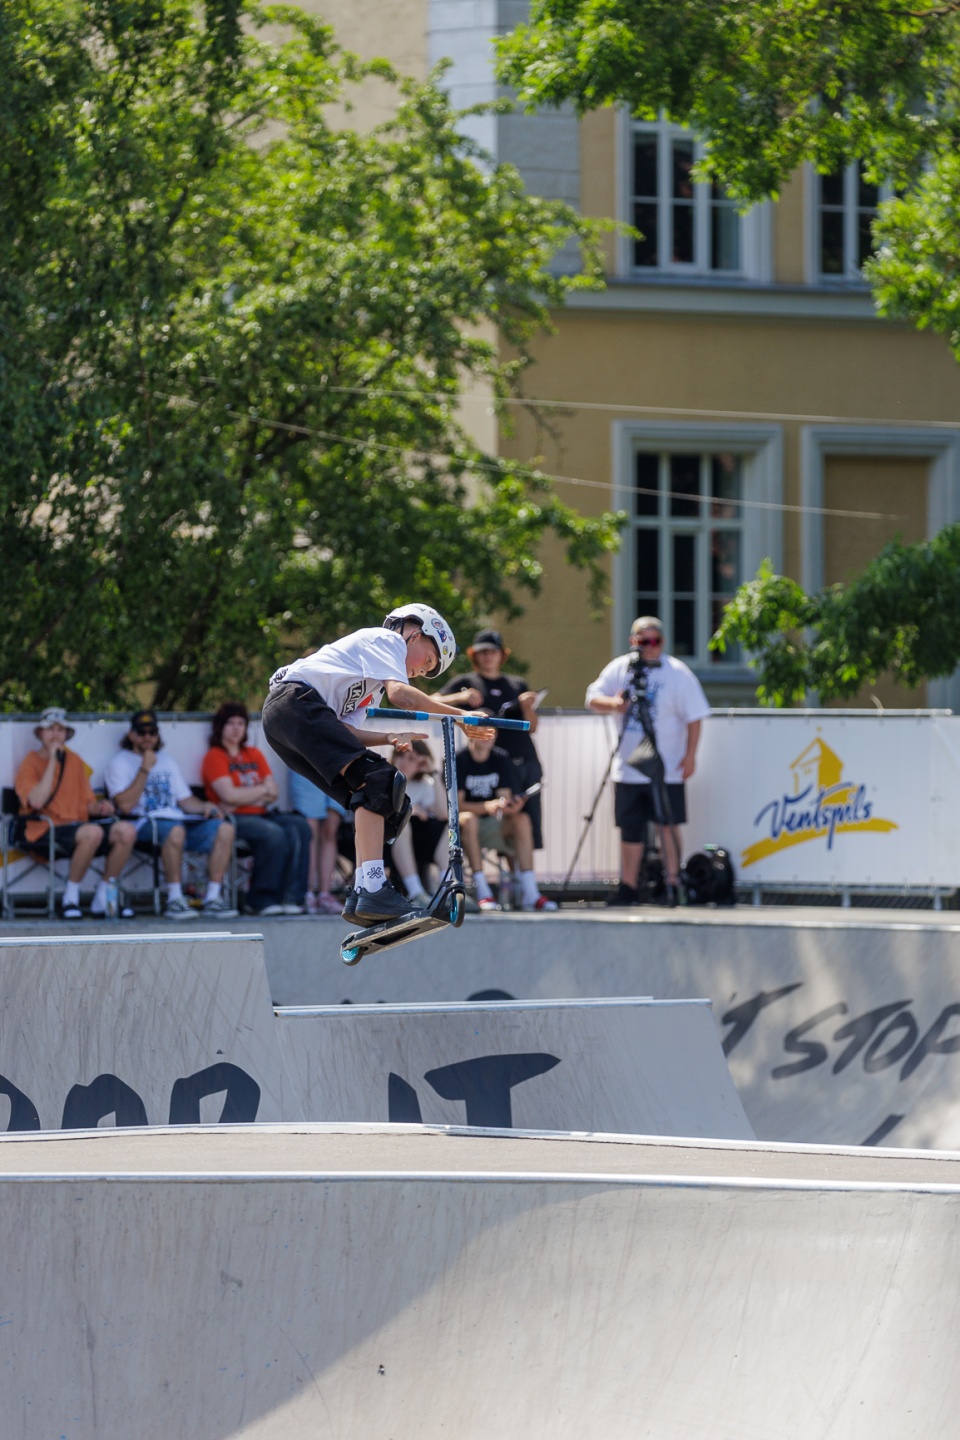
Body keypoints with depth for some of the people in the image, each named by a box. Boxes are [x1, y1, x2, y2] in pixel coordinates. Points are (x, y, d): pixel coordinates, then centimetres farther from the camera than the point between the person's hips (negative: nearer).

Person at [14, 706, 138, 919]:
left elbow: (88, 802, 18)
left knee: (126, 830, -20)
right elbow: (37, 802, -17)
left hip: (77, 825, 6)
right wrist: (53, 761, -12)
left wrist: (100, 806, -7)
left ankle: (102, 897, -7)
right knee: (93, 832, -36)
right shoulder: (31, 763, 0)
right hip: (45, 831, -6)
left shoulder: (73, 760, 18)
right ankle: (70, 898, -18)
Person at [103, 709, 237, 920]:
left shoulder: (167, 762, 29)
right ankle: (174, 899, -32)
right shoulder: (119, 762, 9)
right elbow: (125, 805, -6)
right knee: (175, 830, -41)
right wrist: (145, 769, -7)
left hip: (178, 818, 6)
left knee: (224, 828, -21)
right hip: (143, 822, -6)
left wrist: (204, 806, 2)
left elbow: (185, 799, 23)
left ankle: (213, 897, -20)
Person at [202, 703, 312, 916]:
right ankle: (261, 900, -24)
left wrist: (245, 798, -8)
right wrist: (263, 790, 1)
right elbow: (229, 795, -11)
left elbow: (273, 794, 10)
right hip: (234, 820, -6)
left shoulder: (255, 755, 21)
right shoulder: (215, 757, 2)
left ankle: (291, 898, -27)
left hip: (261, 815, 6)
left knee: (299, 828, -22)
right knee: (274, 834, -33)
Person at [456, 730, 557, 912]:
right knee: (468, 819, -36)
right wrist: (487, 806, -36)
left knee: (522, 819, -23)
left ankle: (529, 893, -29)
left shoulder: (501, 759, 0)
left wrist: (513, 807, -30)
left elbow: (505, 798, -5)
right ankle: (482, 892, -37)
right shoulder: (458, 760, -12)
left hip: (493, 825, 4)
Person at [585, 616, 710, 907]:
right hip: (628, 768, 4)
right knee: (630, 828, 7)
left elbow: (694, 716, -3)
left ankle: (672, 884, -1)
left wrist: (690, 755, -9)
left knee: (667, 825, -7)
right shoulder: (619, 669, 6)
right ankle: (628, 888, 14)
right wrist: (612, 703, -14)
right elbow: (593, 699, 8)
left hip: (666, 768, -4)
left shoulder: (678, 673, -4)